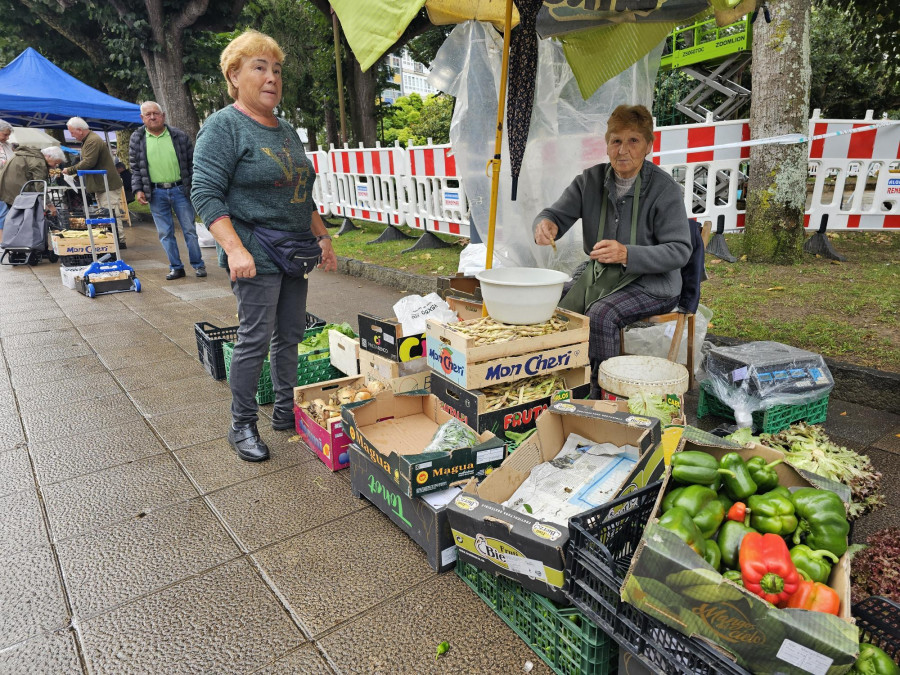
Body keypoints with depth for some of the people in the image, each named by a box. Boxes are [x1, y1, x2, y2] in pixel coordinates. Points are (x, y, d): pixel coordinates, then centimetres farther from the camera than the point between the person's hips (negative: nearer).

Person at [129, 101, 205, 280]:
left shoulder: (180, 136, 2)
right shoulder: (137, 139, 6)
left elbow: (192, 162, 6)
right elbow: (136, 168, 10)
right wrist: (138, 189, 0)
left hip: (180, 190, -1)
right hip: (156, 193, 2)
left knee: (189, 229, 3)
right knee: (165, 233, 5)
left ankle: (198, 265, 14)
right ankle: (176, 267, 14)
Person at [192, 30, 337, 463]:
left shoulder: (287, 131, 17)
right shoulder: (223, 126, -6)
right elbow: (206, 193, -13)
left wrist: (323, 238, 17)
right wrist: (235, 249, -24)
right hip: (257, 255, -7)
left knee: (290, 335, 11)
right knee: (255, 340, -4)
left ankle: (286, 411, 25)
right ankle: (242, 426, 11)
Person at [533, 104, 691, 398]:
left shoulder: (664, 188, -11)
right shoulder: (591, 180, 3)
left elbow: (680, 250, -15)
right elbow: (558, 213, -1)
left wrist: (627, 254, -31)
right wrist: (545, 224, -28)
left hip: (652, 283, -5)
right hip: (596, 273, 5)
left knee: (601, 314, -32)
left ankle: (600, 393, -16)